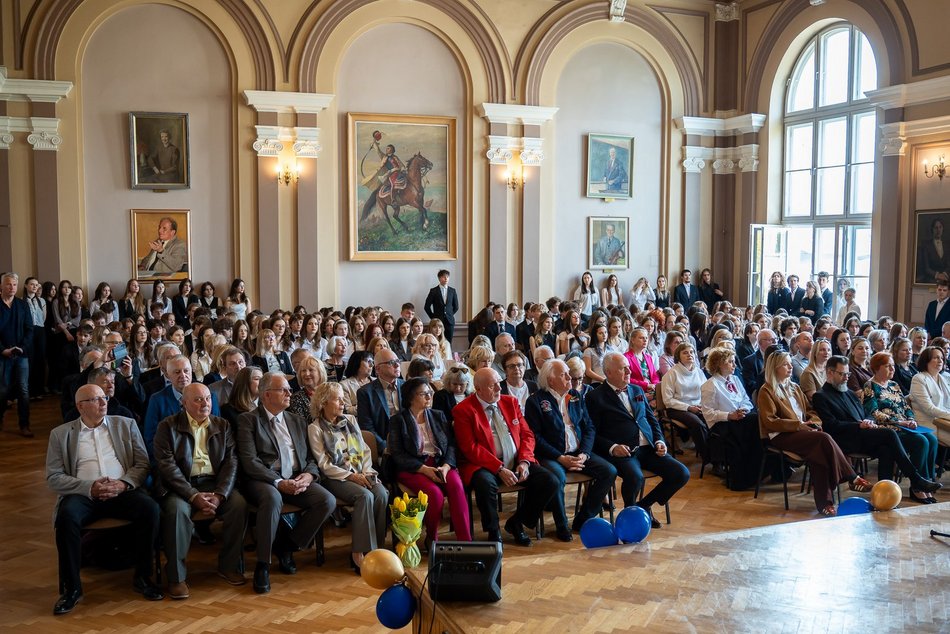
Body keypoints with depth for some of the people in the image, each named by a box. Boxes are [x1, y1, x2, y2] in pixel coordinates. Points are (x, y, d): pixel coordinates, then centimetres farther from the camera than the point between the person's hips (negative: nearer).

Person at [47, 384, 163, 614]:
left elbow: (143, 463, 9)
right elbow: (53, 477, 3)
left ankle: (142, 578, -12)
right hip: (83, 493, -1)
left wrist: (123, 484, -12)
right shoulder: (61, 434, 11)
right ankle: (71, 588, -18)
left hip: (122, 491, 1)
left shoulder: (126, 425, 15)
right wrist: (89, 487, -13)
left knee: (150, 508, -28)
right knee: (67, 516, -33)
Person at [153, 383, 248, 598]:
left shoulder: (222, 426, 12)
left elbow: (231, 461, 4)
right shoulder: (168, 426, 2)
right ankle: (177, 576, -20)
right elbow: (167, 465, -9)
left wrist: (219, 495, -13)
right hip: (181, 485, -3)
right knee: (177, 509, -33)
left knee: (239, 504, -23)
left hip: (214, 483, 3)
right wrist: (193, 496, -19)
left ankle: (229, 566, -5)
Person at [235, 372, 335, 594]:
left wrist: (308, 475, -6)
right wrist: (278, 482, -20)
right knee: (273, 498, -38)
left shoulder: (297, 422, 21)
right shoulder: (248, 420, 3)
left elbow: (311, 458, 18)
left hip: (297, 480, 5)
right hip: (263, 480, -5)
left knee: (327, 500, -21)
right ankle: (262, 565, -24)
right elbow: (249, 461, -8)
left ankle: (287, 546, 0)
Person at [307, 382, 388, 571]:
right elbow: (324, 465, -7)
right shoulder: (315, 428, 0)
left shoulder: (350, 420, 16)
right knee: (365, 496, -32)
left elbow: (365, 450, 15)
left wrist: (366, 472, -3)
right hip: (335, 478, -5)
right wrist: (351, 476, -15)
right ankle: (360, 553, -26)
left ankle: (377, 547, -18)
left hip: (360, 473, 5)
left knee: (382, 494, -26)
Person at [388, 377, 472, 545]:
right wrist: (425, 469, -17)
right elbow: (397, 454, -5)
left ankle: (465, 541, -28)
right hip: (412, 468, -3)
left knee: (457, 486, -28)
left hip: (441, 464, 3)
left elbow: (451, 444, 8)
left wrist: (446, 466, -13)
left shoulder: (439, 416, 16)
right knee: (435, 492, -32)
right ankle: (432, 539, -9)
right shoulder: (398, 420, 4)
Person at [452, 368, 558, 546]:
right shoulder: (463, 410, -4)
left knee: (550, 481, -14)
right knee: (486, 483, -38)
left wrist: (524, 461, -7)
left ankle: (516, 523, 8)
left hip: (517, 463, 5)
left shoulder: (511, 402, 13)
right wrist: (499, 469, -19)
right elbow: (470, 448, -12)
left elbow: (527, 434, 12)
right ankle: (493, 532, -10)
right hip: (485, 466, -5)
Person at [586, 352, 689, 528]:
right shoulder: (596, 396, 0)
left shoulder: (637, 390, 20)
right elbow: (592, 433, -6)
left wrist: (659, 441, 5)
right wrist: (612, 447, -20)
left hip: (648, 448, 6)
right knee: (635, 477, -36)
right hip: (621, 452, -6)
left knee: (682, 474, -11)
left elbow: (652, 420, 22)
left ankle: (644, 505, 11)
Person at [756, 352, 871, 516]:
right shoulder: (766, 391, 0)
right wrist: (799, 425, -15)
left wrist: (813, 422, 2)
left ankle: (824, 502, -30)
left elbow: (810, 410, 26)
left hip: (802, 432, 7)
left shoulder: (795, 388, 25)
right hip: (782, 436, -7)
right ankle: (852, 479, -22)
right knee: (824, 439, -29)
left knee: (820, 453, -26)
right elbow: (770, 422, -9)